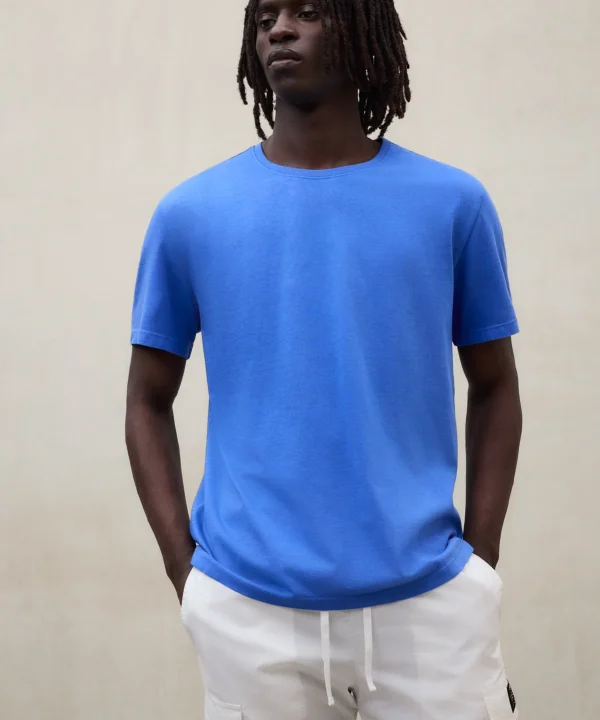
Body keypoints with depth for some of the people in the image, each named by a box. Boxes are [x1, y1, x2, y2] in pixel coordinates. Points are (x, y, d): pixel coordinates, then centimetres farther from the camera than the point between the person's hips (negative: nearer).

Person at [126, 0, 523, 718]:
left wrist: (479, 562, 1)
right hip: (247, 611, 0)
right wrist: (185, 571, -1)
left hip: (430, 603, 0)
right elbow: (149, 401, 7)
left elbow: (494, 389, 8)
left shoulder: (453, 203, 1)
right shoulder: (191, 213, 1)